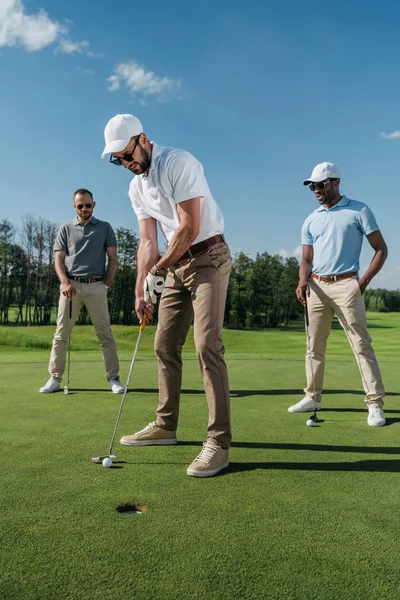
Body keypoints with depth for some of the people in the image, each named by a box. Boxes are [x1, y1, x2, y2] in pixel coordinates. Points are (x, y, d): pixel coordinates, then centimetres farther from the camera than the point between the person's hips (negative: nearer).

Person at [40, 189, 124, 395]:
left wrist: (107, 284, -2)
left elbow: (113, 258, 7)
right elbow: (59, 259, 5)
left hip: (96, 286, -1)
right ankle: (54, 379, 6)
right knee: (61, 333, 0)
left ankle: (113, 379, 3)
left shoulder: (105, 228, 10)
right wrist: (65, 282, -11)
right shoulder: (65, 229, 12)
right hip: (71, 285, 1)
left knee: (105, 334, -2)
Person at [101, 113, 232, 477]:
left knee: (207, 345, -17)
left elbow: (190, 228, -20)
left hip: (208, 258, -8)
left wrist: (158, 270, -10)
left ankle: (219, 441, -11)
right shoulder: (136, 188, 11)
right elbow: (148, 242, 8)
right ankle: (165, 426, 21)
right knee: (165, 344, 8)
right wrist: (141, 290, 1)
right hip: (176, 265, 8)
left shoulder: (179, 163, -14)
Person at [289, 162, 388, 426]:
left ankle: (375, 403, 1)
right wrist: (303, 282, -7)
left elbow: (381, 249, 2)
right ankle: (313, 397, 20)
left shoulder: (358, 211, 2)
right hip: (317, 287, 5)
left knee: (361, 344, -6)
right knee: (315, 346, 8)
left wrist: (364, 280, -8)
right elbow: (307, 259, 13)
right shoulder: (311, 220, 14)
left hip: (345, 285, -4)